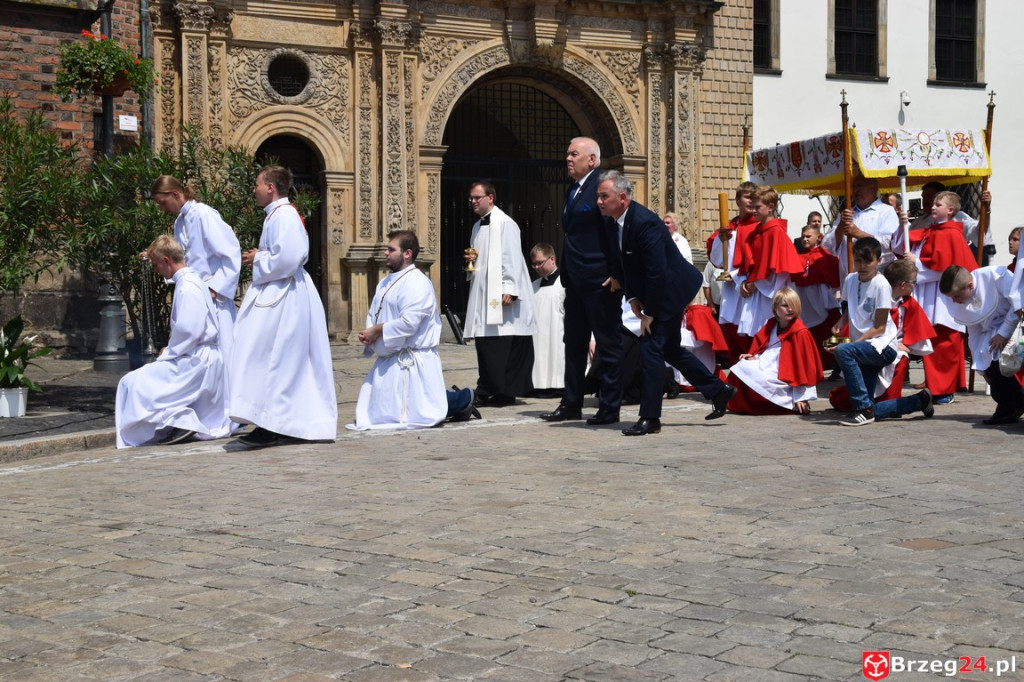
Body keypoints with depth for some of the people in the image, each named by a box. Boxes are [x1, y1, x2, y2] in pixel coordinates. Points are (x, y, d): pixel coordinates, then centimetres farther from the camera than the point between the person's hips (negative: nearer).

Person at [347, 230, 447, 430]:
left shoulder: (417, 283, -17)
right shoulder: (386, 282, 14)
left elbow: (409, 323, -26)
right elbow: (372, 315, 17)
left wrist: (377, 330, -16)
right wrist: (368, 335, -5)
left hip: (410, 363, -10)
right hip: (387, 361, 10)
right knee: (371, 413, 16)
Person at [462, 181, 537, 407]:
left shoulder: (505, 224, -7)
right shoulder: (478, 227, 18)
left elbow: (511, 258, -13)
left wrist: (509, 289, -19)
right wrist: (472, 258, 5)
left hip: (501, 294, -8)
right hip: (482, 295, 8)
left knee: (503, 344, -7)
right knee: (484, 345, 6)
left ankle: (504, 392, -2)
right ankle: (487, 392, 10)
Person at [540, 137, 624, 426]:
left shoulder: (602, 185, -11)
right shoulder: (574, 190, 16)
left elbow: (615, 229, -17)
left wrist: (616, 274, -20)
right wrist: (566, 276, 16)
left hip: (600, 281, -9)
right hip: (576, 282, 9)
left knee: (609, 344, 1)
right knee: (574, 343, 14)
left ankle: (609, 407, 7)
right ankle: (571, 403, 23)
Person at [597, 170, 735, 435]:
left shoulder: (644, 222, -28)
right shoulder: (614, 221, -1)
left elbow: (657, 272, -28)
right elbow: (627, 263, 10)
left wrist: (650, 313, -22)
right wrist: (632, 297, -1)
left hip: (671, 291, -10)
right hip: (652, 291, 10)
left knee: (651, 348, -11)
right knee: (669, 348, 17)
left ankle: (650, 418, -3)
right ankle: (718, 390, 33)